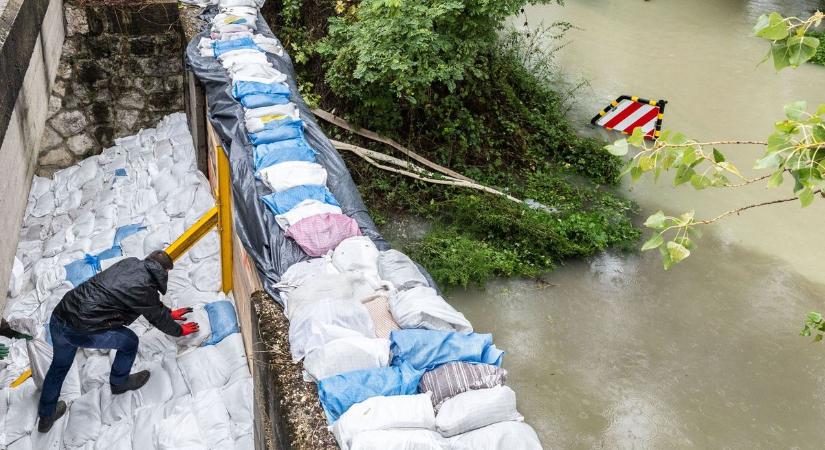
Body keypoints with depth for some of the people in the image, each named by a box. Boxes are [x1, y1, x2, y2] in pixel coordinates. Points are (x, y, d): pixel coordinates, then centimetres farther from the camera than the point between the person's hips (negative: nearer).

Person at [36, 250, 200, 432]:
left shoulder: (130, 263, 10)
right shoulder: (145, 289, -10)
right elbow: (160, 320, 8)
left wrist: (169, 313, 39)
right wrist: (180, 330, 28)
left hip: (58, 316, 8)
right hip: (81, 331, -8)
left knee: (60, 365, 30)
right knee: (130, 342, 14)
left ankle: (46, 416, 47)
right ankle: (119, 383, 37)